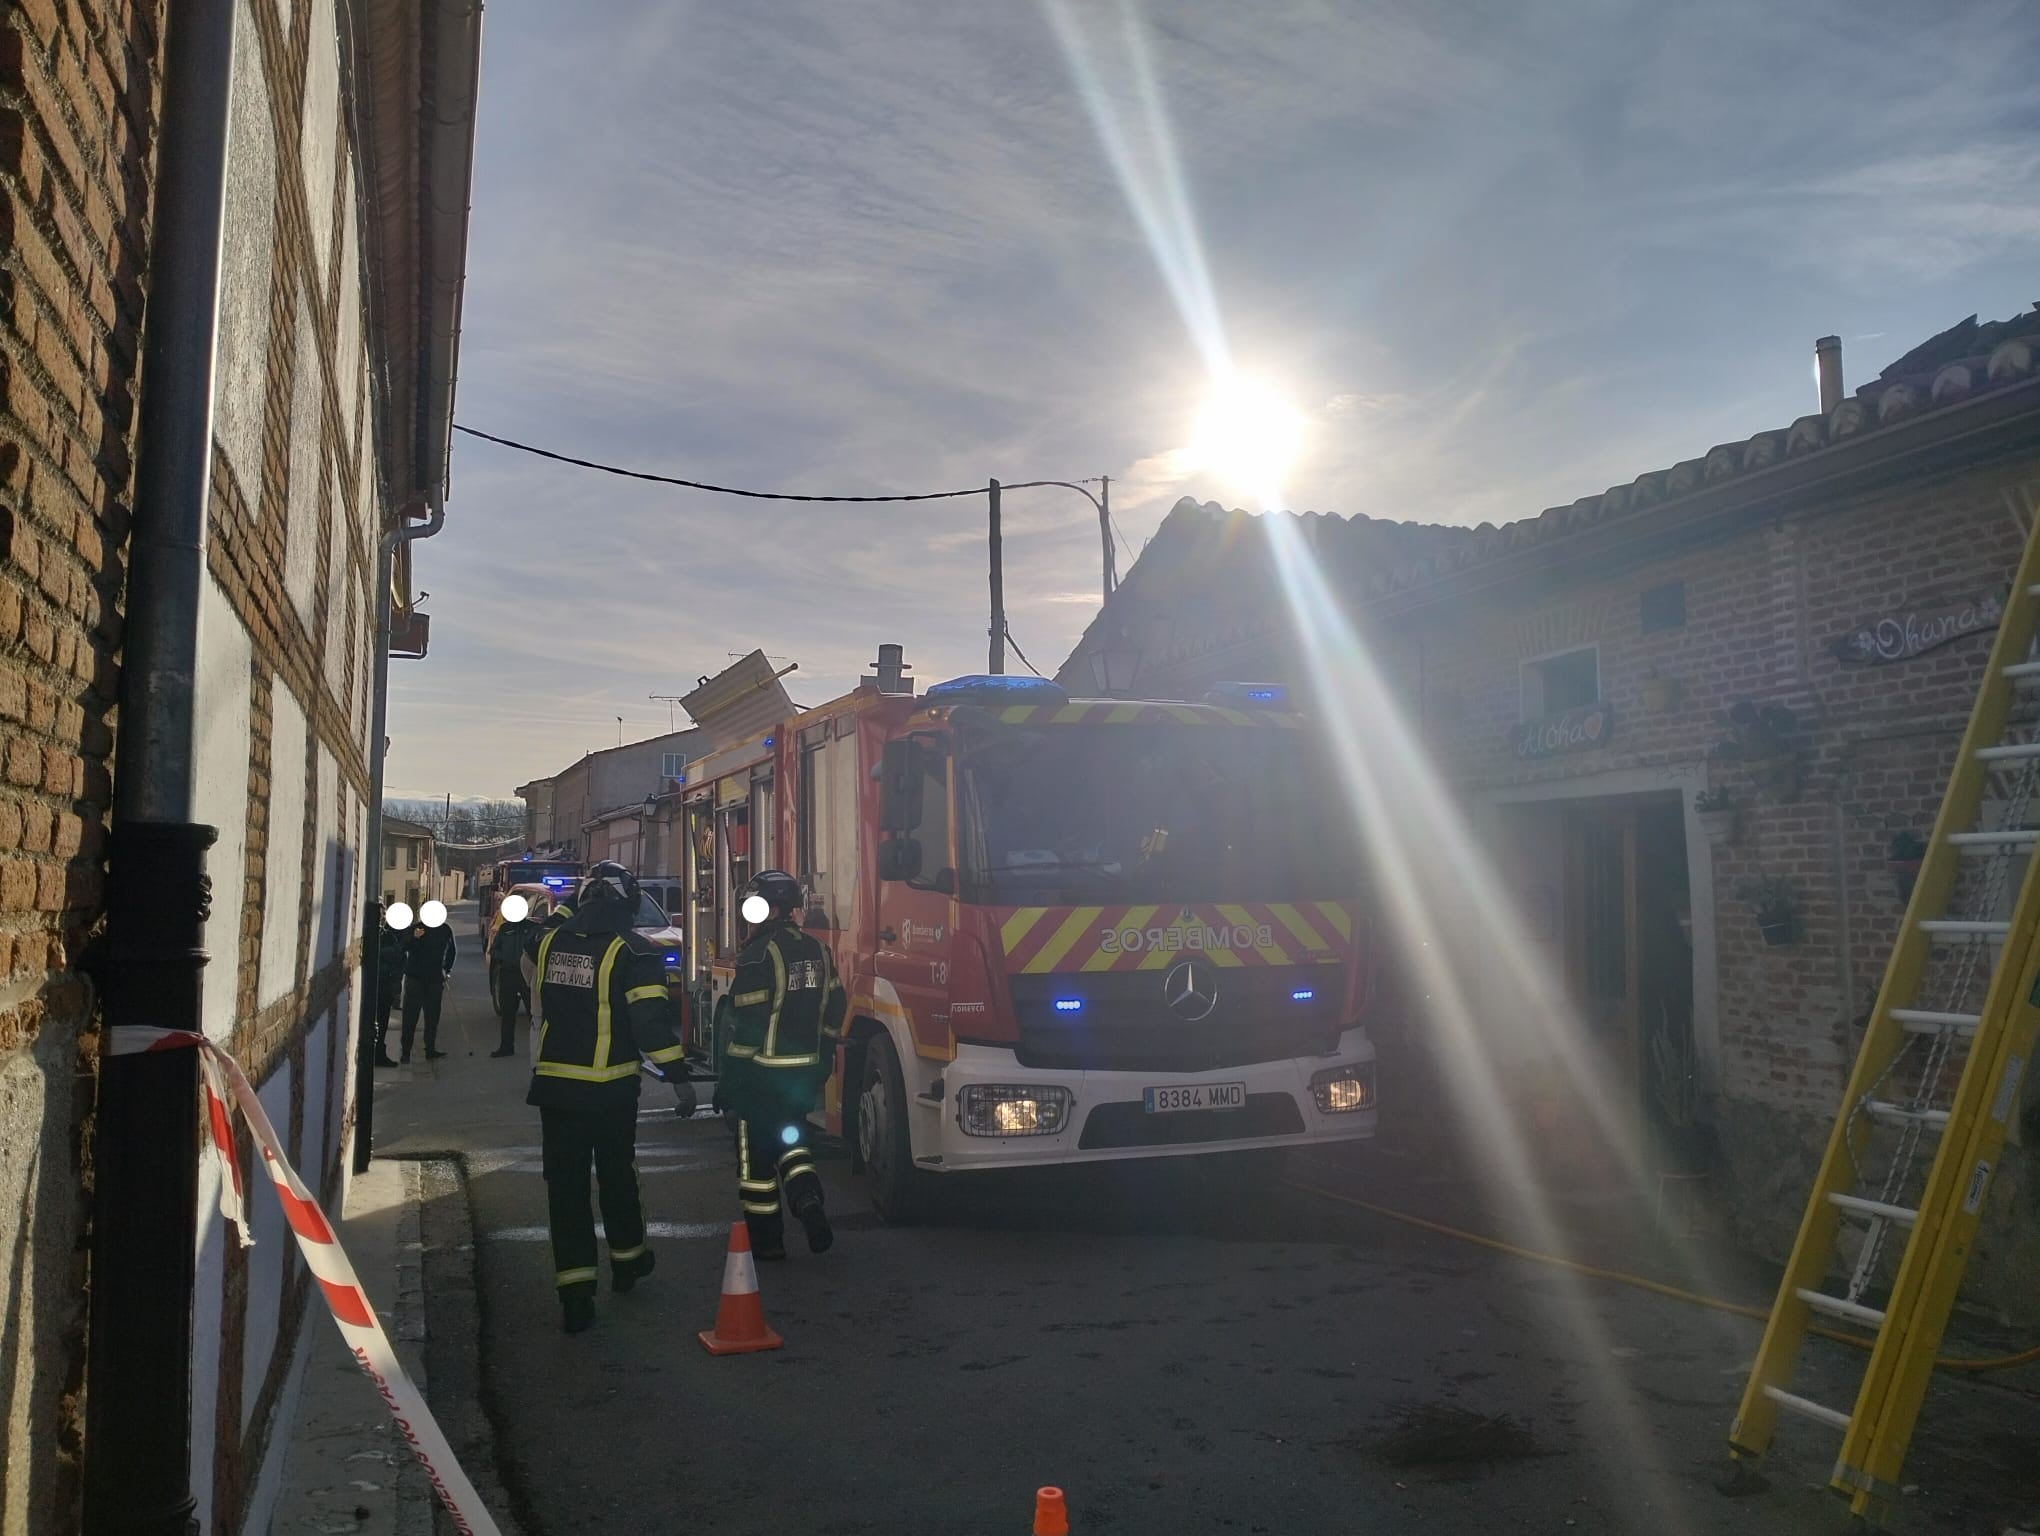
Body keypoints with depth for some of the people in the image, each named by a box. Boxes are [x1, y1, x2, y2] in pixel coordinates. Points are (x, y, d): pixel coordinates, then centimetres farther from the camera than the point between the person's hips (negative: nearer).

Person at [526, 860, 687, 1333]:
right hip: (611, 1089, -2)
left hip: (554, 1084, 3)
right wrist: (675, 1072, -10)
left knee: (566, 1184, 5)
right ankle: (627, 1259, 36)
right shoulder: (632, 953, -14)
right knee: (617, 1176, 18)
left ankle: (576, 1292, 3)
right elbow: (652, 1023, -18)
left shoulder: (550, 941, 1)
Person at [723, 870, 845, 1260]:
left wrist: (730, 1081, -11)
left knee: (756, 1154, 7)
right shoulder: (817, 950, 6)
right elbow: (836, 1007, 10)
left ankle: (765, 1238, 13)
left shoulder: (758, 954, -16)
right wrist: (820, 1057, 19)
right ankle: (808, 1199, 0)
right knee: (790, 1137, 23)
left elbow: (749, 1020, -18)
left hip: (763, 1071, -6)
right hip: (805, 1072, 6)